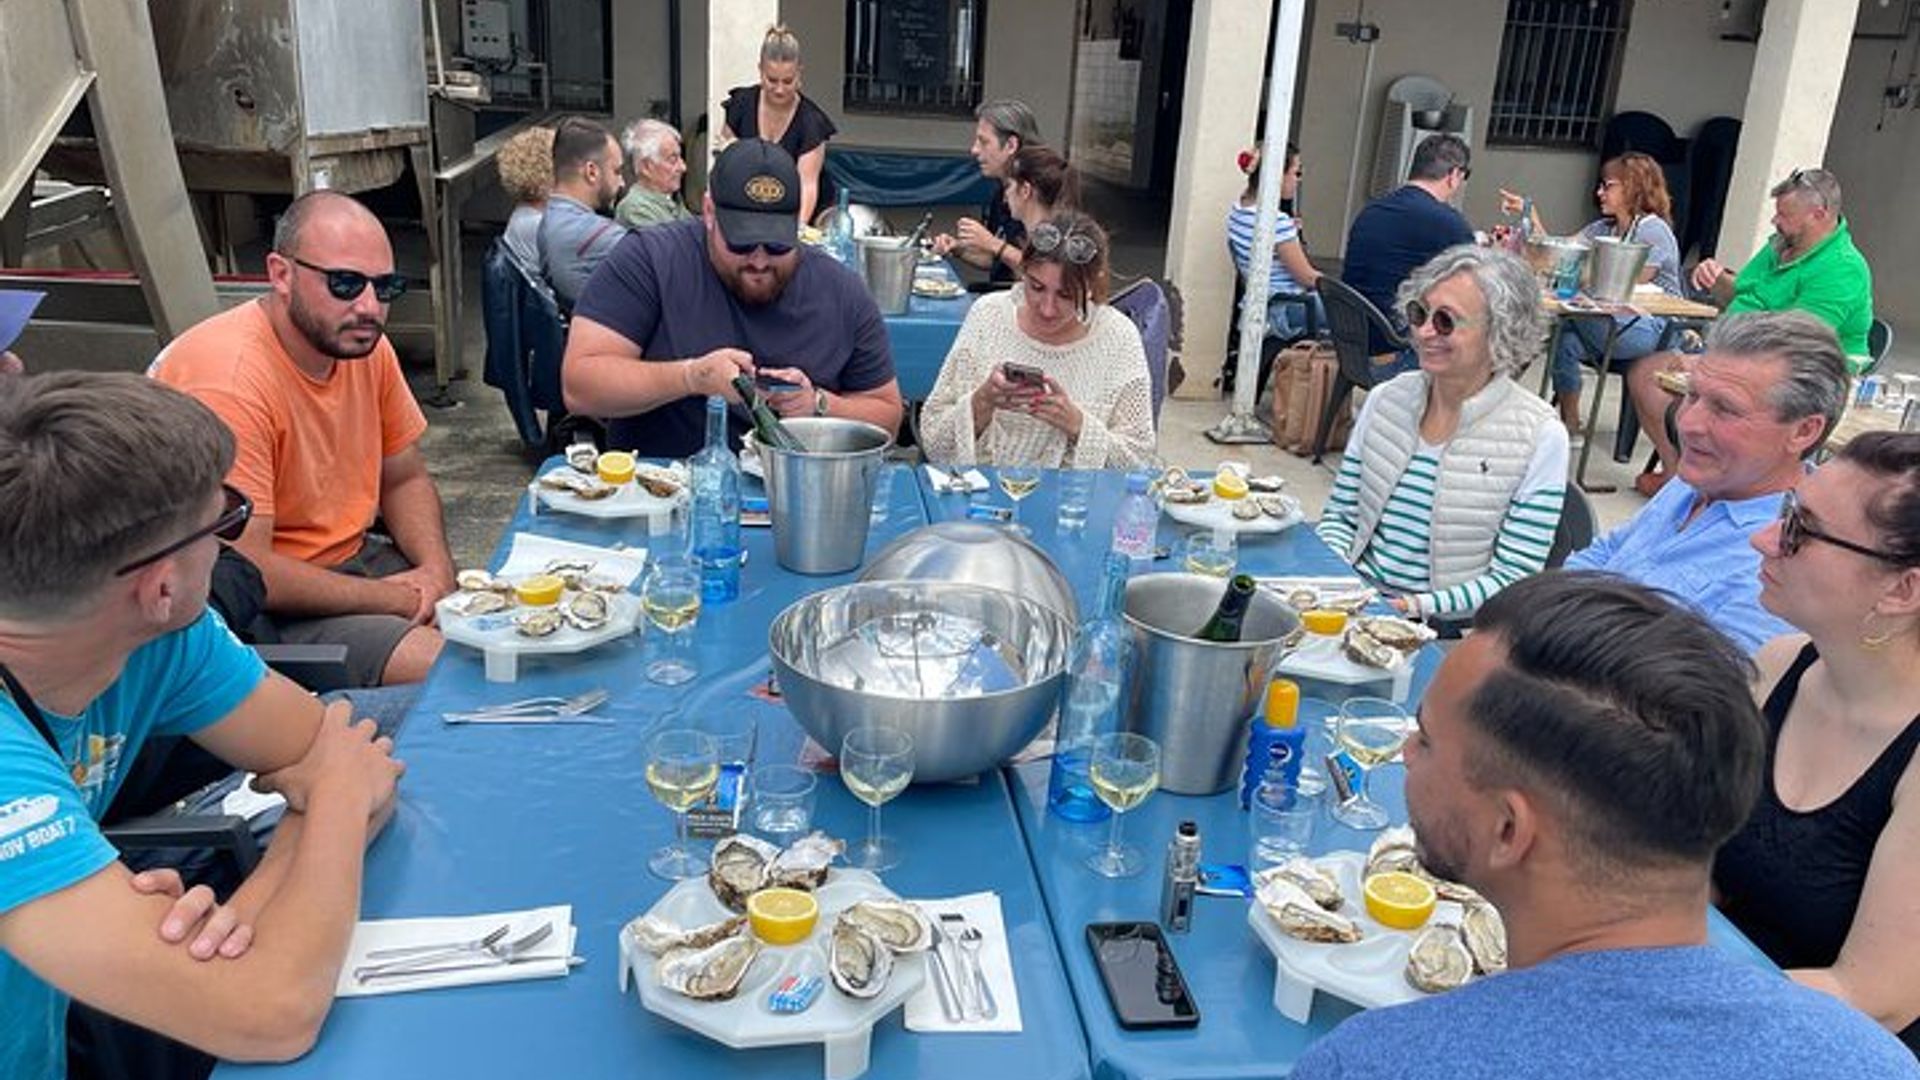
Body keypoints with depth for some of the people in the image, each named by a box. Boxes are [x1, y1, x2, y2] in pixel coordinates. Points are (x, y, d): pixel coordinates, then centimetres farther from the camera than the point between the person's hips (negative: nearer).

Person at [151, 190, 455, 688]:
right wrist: (390, 598, -17)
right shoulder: (228, 381, -25)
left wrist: (436, 570, -7)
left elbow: (404, 480, 11)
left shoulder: (364, 344, -2)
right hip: (267, 609, -8)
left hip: (351, 559, 8)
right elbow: (242, 571, -26)